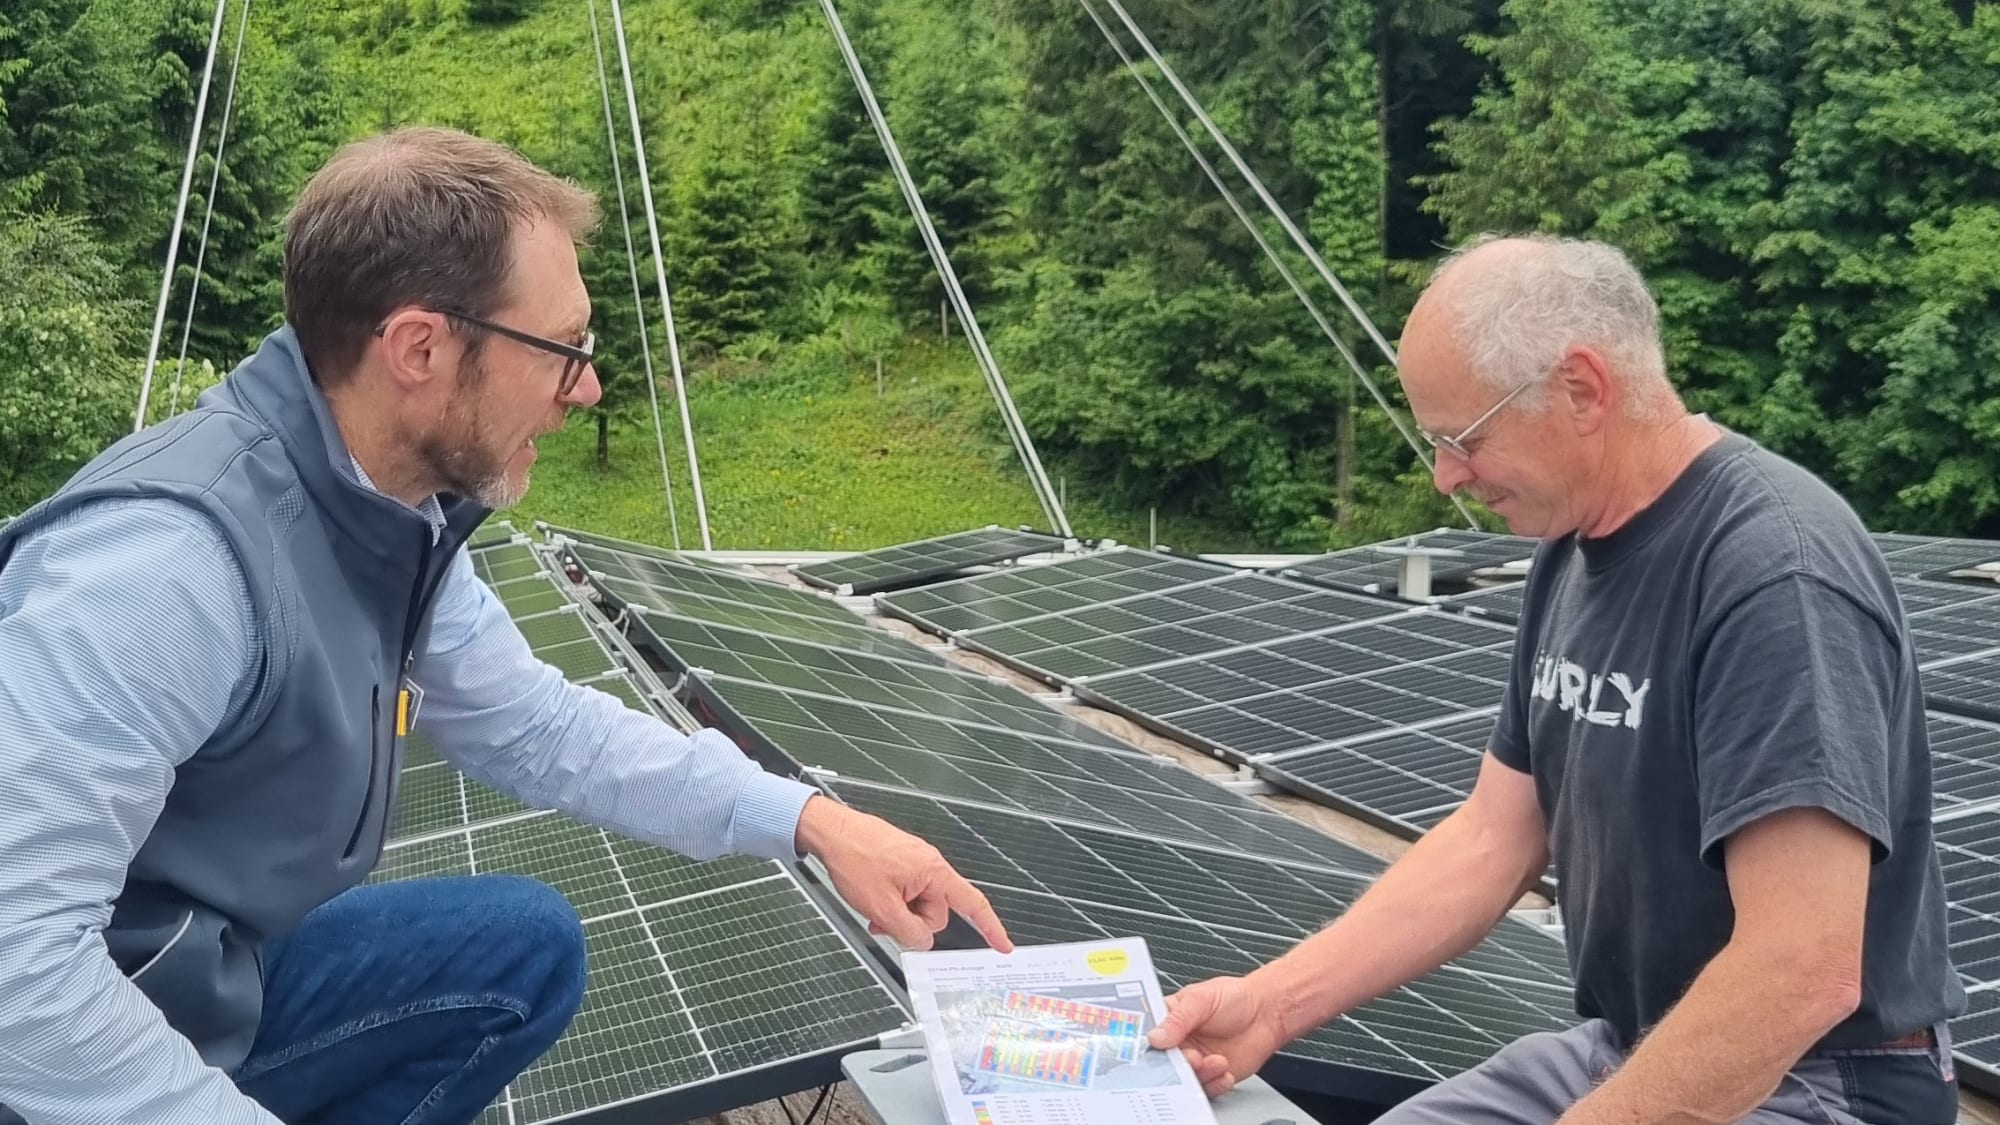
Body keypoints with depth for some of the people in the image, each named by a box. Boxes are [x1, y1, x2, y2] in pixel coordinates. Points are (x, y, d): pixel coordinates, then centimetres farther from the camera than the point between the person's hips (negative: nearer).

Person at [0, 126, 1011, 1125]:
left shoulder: (394, 509, -4)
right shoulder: (163, 554, -30)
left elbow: (535, 724, 8)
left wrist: (809, 820, 2)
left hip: (219, 984, 8)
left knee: (527, 946, 11)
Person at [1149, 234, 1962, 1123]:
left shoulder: (1776, 574, -23)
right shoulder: (1571, 552, 3)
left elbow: (1803, 972, -28)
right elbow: (1492, 837, 5)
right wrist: (1273, 1002, -3)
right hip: (1624, 1052, 7)